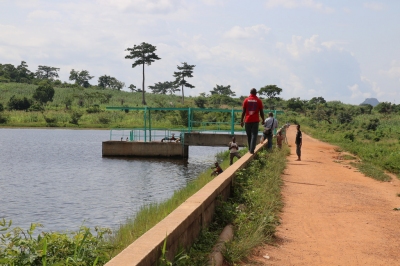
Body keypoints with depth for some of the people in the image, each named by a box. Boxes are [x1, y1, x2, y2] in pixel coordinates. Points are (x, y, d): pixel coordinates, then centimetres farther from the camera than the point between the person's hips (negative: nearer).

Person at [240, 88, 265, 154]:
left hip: (247, 120, 1)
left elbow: (243, 111, 0)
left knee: (249, 135, 13)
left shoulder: (246, 100, 1)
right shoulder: (258, 101, 0)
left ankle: (250, 149, 21)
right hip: (255, 121, -1)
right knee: (254, 135, -3)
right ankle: (252, 150, -16)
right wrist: (263, 120, 13)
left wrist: (241, 120, 5)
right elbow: (261, 112, 1)